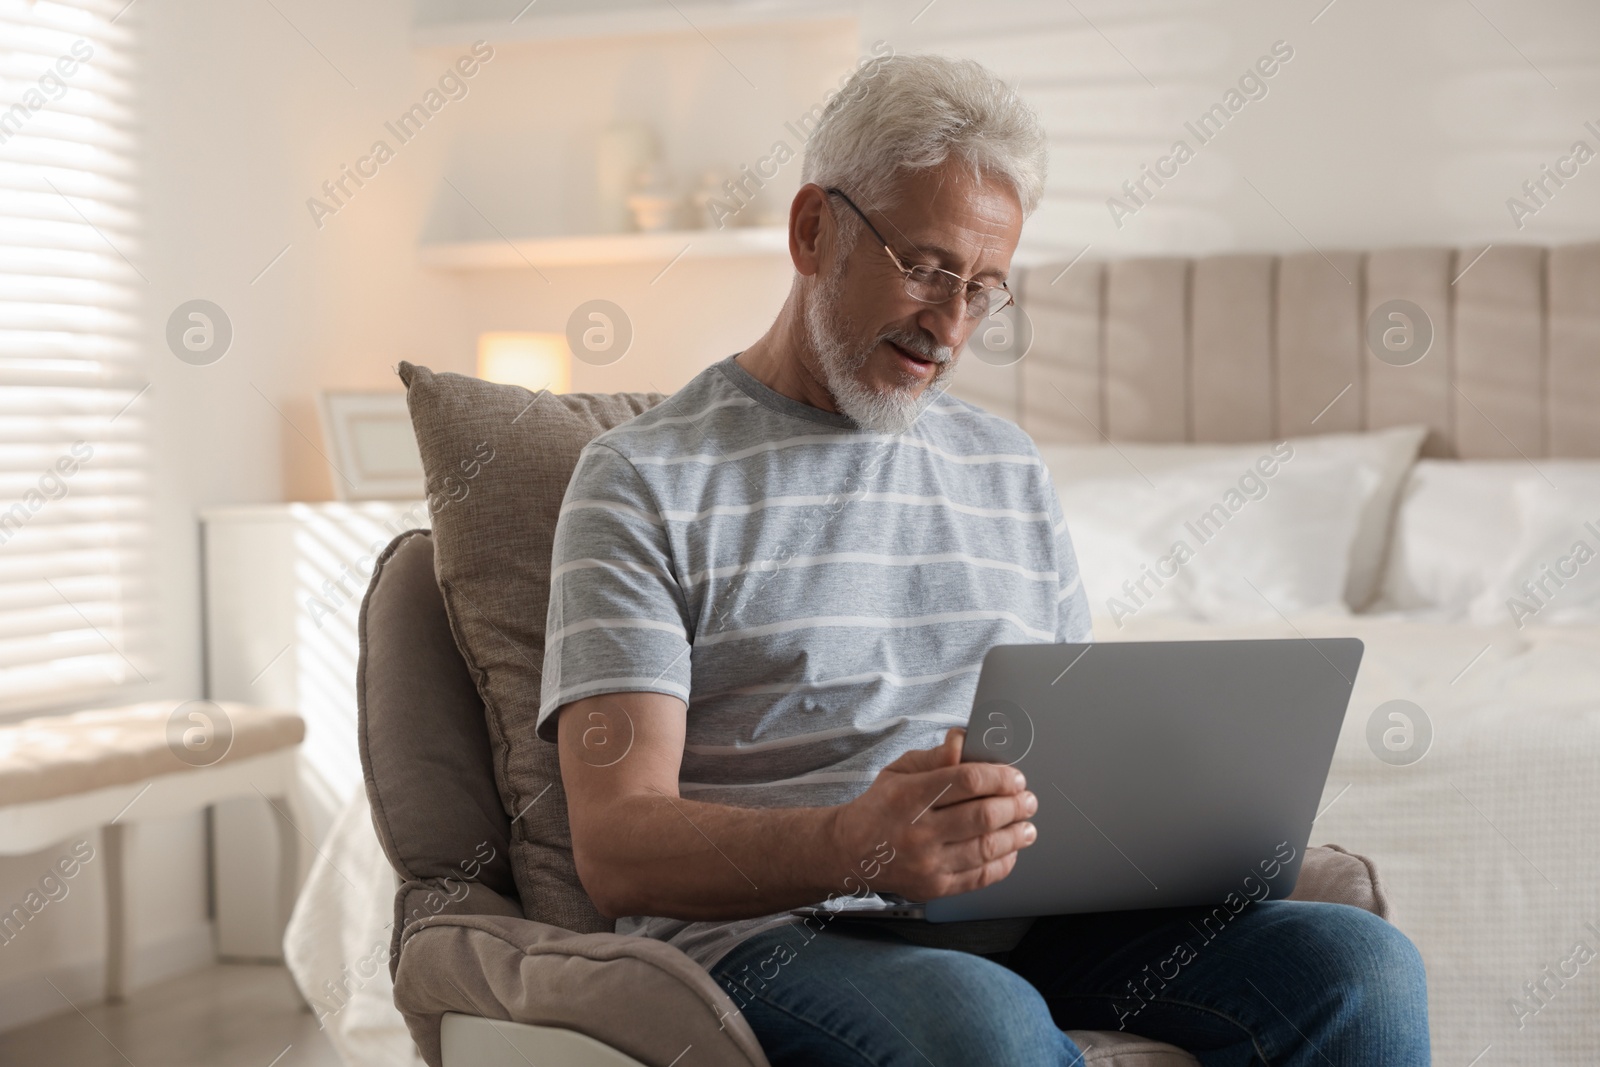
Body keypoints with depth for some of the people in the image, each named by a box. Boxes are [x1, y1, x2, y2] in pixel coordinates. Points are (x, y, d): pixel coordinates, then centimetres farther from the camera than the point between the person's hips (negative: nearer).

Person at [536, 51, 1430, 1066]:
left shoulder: (1009, 465, 21)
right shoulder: (643, 478, 2)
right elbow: (618, 846, -9)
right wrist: (850, 846, -29)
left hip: (1022, 920, 5)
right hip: (774, 932, -4)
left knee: (1360, 964, -20)